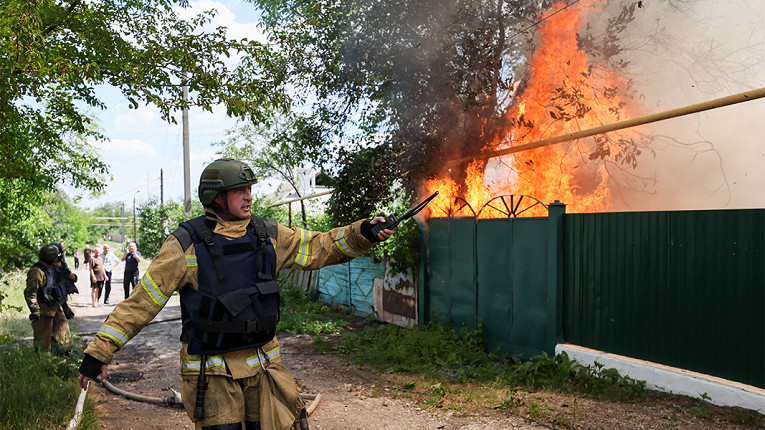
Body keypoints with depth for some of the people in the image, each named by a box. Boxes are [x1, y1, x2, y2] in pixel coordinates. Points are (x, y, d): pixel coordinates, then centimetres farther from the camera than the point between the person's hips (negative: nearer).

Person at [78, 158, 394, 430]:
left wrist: (363, 233, -7)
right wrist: (98, 352, -10)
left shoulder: (268, 235, 2)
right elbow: (141, 302, -8)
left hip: (263, 364, 4)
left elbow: (319, 247, 7)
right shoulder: (187, 245, -10)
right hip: (212, 372, -4)